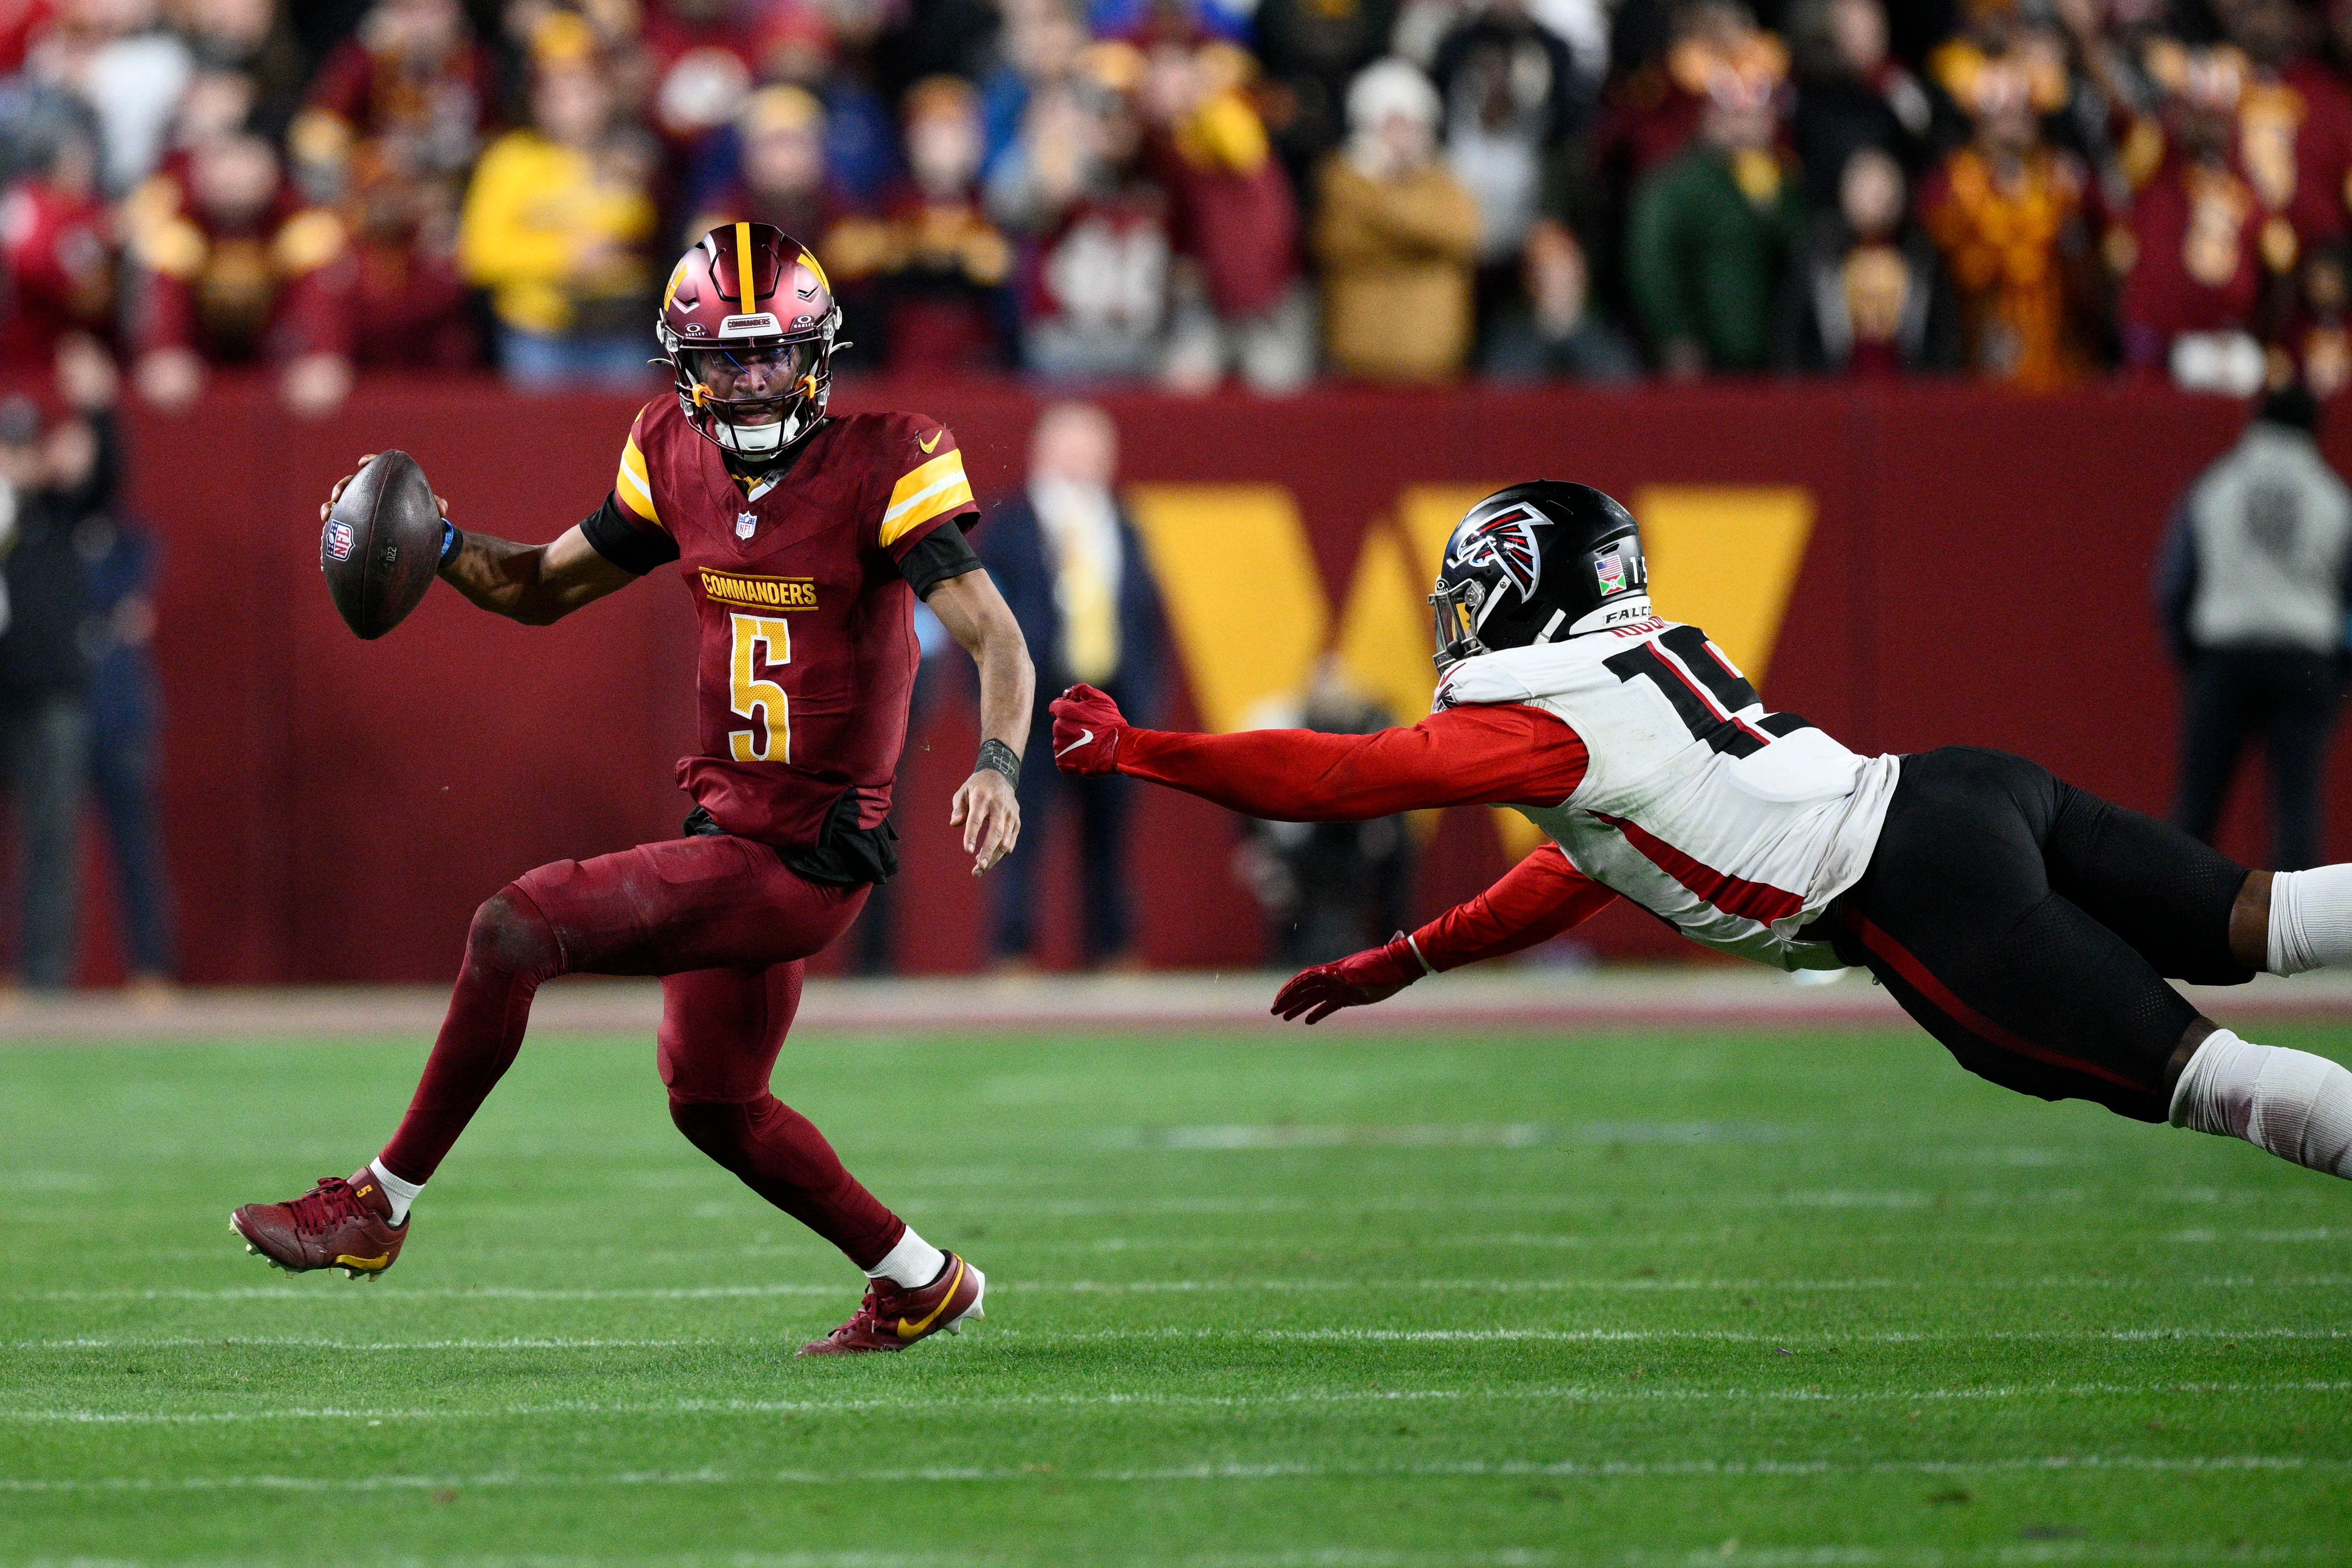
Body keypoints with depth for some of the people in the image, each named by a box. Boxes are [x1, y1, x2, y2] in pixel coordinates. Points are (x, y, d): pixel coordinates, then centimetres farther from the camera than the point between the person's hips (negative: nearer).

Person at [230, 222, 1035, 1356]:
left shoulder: (883, 464, -15)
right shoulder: (676, 455, 5)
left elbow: (995, 639, -20)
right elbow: (548, 588, 15)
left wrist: (998, 764, -39)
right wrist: (440, 551, -4)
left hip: (806, 858, -8)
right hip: (730, 831, 8)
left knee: (518, 929, -17)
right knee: (714, 1102, 23)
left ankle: (381, 1204, -5)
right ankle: (918, 1283, 39)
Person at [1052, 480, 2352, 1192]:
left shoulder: (1539, 719, -2)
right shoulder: (1650, 656, 25)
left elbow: (1334, 779, -1)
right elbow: (1587, 866, 38)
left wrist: (1129, 751, 7)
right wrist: (1405, 963, 40)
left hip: (1922, 887, -8)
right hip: (1971, 785, 8)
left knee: (2187, 1073, -15)